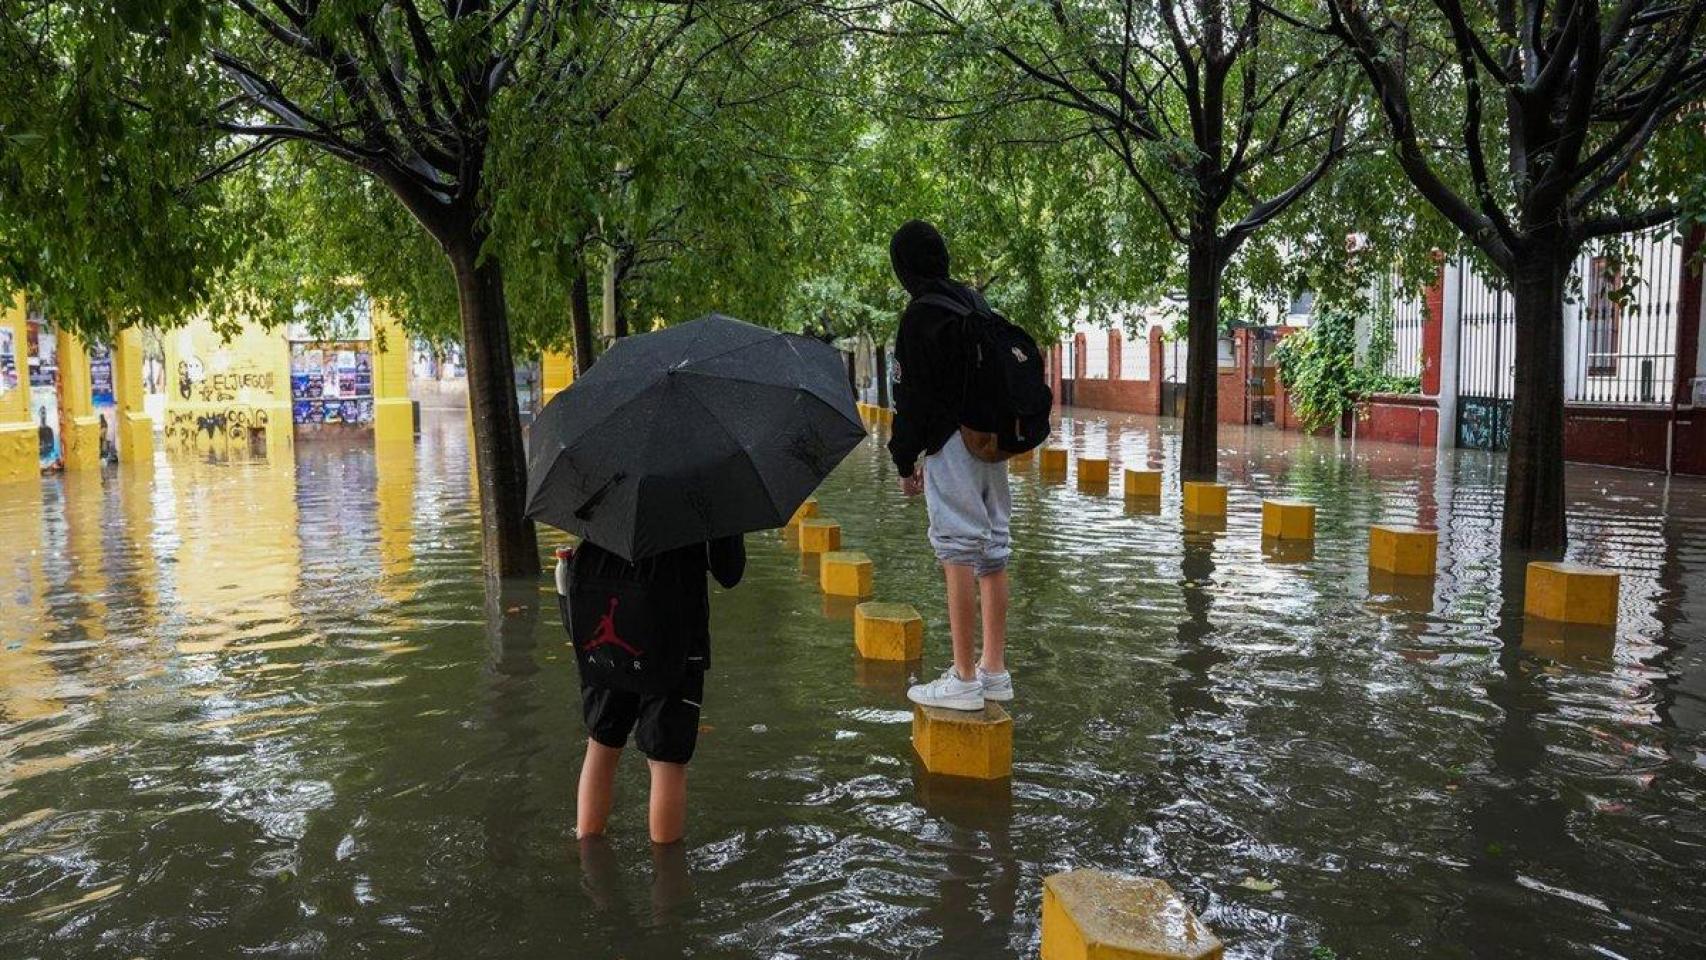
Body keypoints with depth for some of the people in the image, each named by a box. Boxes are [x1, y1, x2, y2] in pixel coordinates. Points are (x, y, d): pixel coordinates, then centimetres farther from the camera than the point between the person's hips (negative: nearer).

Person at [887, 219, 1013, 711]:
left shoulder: (921, 315, -10)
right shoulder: (979, 305, 15)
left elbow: (913, 397, -12)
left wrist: (906, 461, -3)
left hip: (953, 444, -8)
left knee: (958, 551, -6)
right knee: (993, 550, 11)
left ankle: (964, 680, -2)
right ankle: (994, 670, 19)